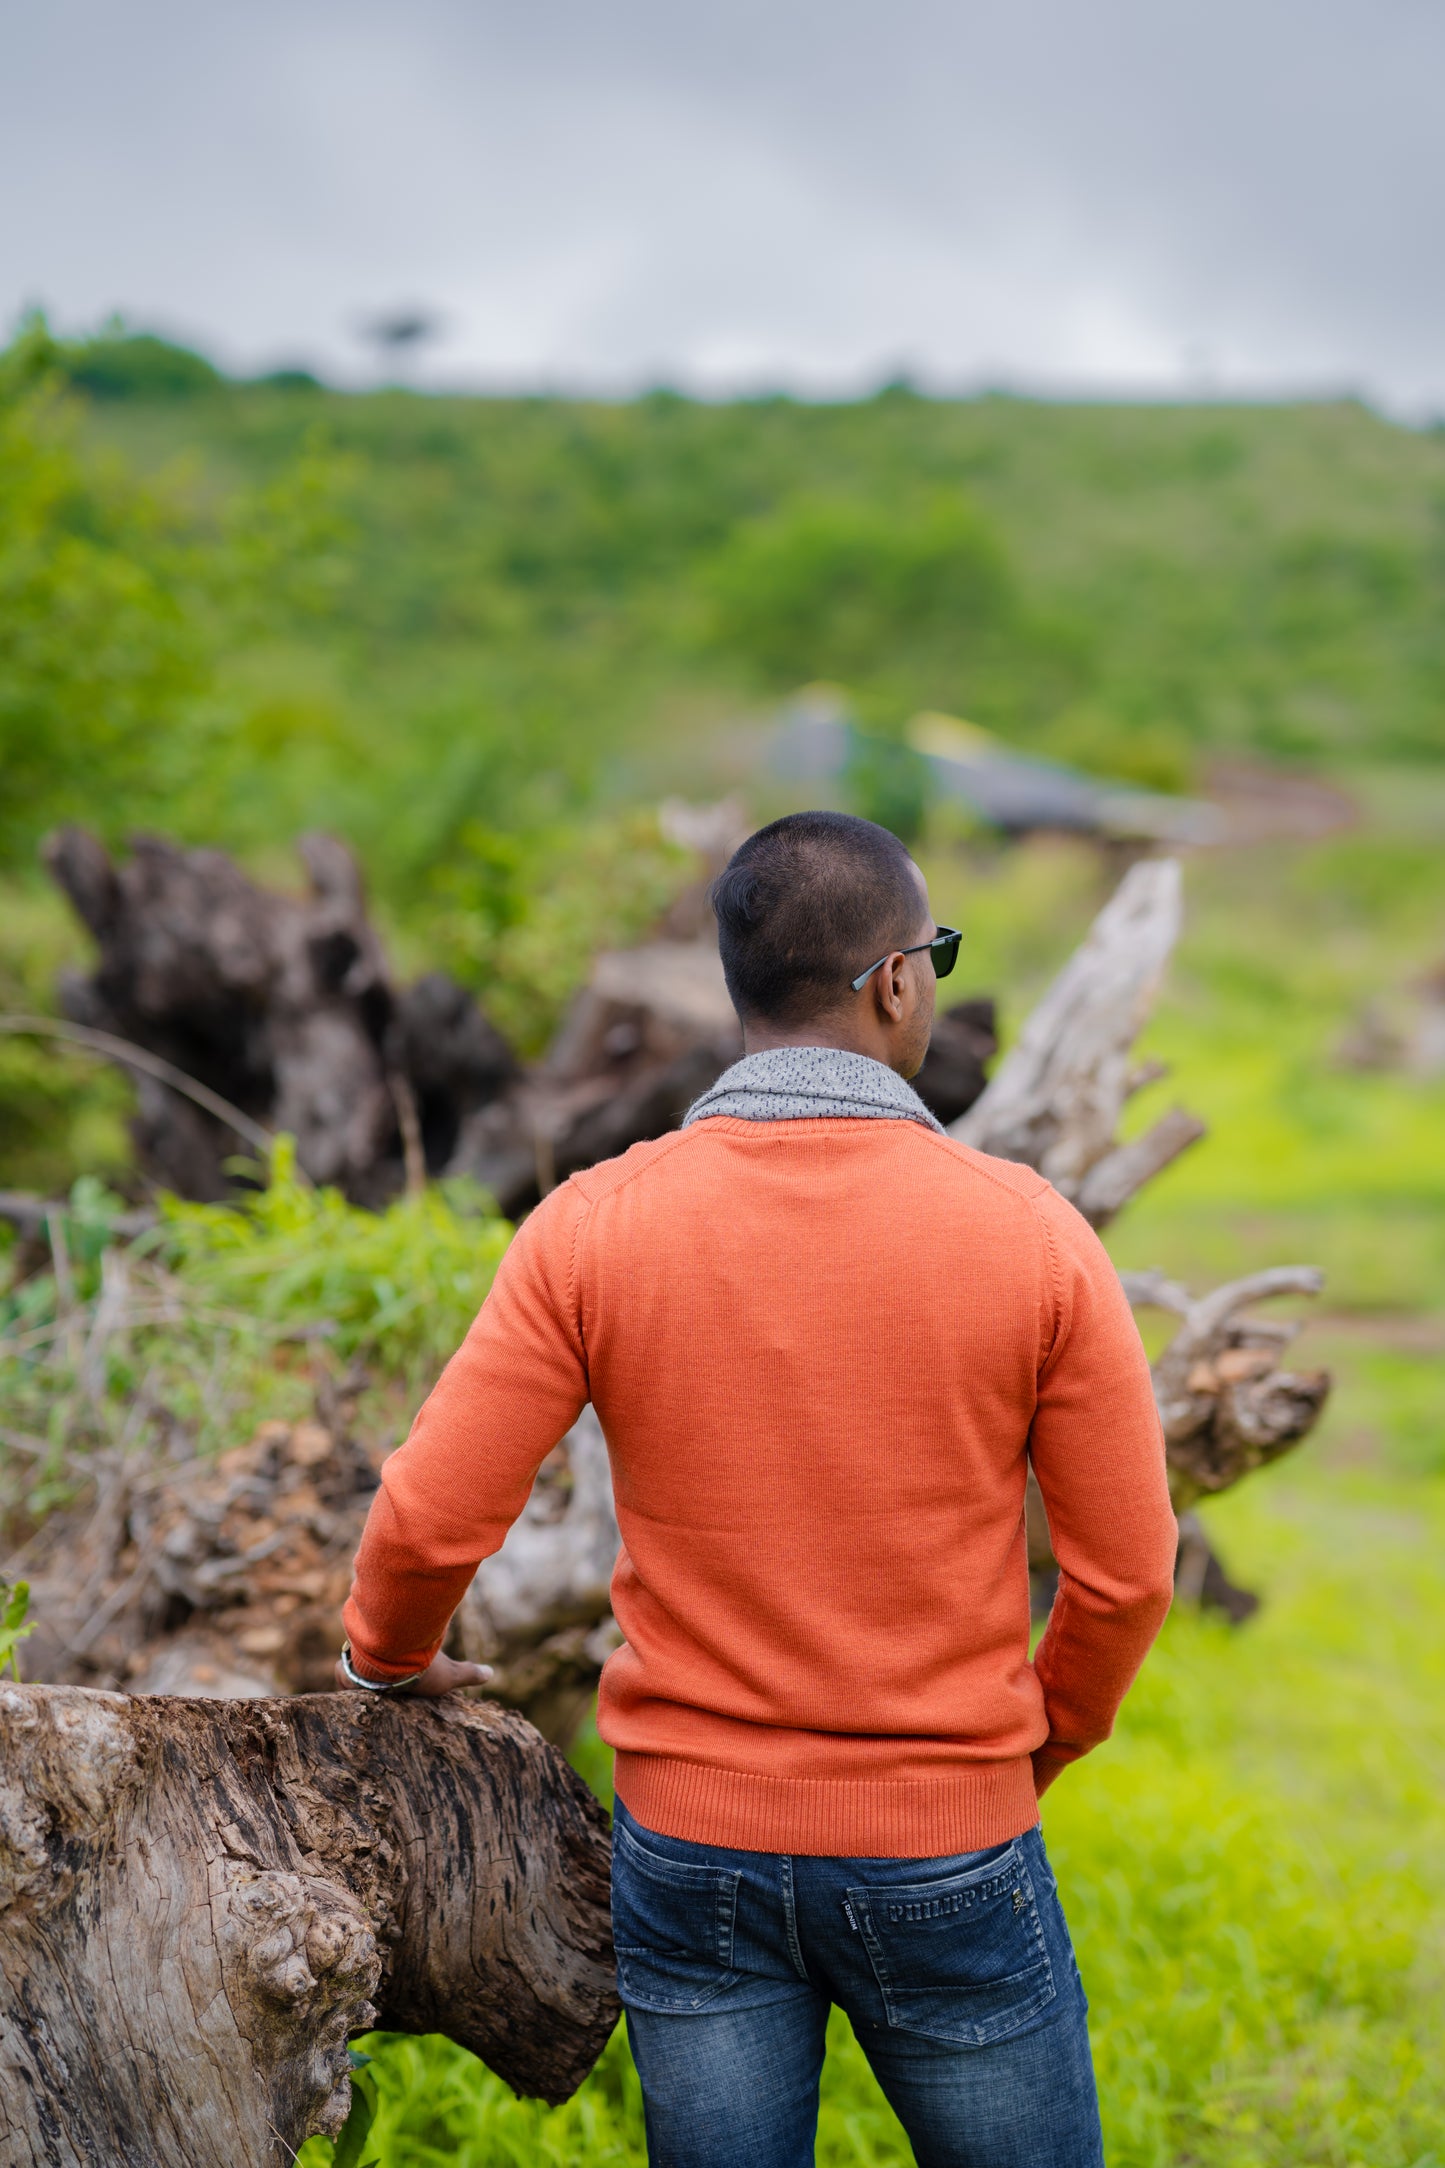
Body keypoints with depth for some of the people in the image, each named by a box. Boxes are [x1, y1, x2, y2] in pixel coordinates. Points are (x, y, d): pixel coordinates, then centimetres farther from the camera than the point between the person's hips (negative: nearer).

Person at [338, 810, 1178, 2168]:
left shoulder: (596, 1227, -10)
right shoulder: (1032, 1236, -12)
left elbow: (430, 1524, -9)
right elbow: (1125, 1573, -6)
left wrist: (391, 1657, 13)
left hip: (692, 1842, 2)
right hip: (947, 1856, -1)